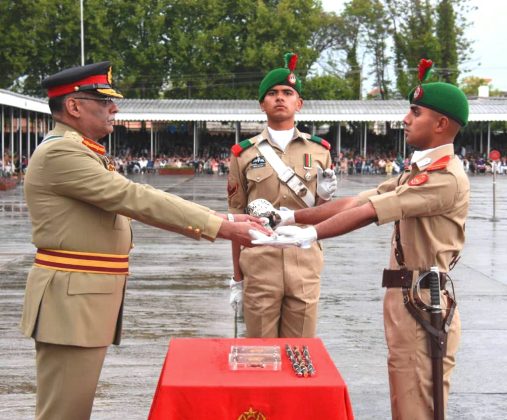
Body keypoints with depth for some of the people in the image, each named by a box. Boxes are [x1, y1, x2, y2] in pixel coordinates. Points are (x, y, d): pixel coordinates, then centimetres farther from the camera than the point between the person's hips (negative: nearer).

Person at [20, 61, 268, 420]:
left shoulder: (86, 154, 16)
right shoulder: (60, 152, -16)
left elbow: (136, 202, 11)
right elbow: (136, 199, -21)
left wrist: (222, 220, 3)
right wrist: (221, 227, -20)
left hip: (89, 296, 10)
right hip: (72, 299, -10)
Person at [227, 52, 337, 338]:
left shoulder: (319, 150, 8)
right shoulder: (244, 154, 4)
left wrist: (324, 196, -8)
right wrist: (237, 278, 5)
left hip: (304, 265, 1)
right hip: (259, 266, -1)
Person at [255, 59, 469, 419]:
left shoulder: (446, 177, -17)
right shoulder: (418, 172, 18)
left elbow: (367, 212, -23)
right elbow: (354, 202, 10)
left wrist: (307, 235, -25)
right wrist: (288, 217, 3)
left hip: (423, 302, -10)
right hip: (404, 297, 10)